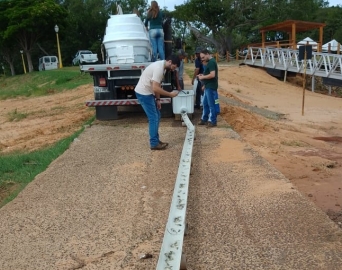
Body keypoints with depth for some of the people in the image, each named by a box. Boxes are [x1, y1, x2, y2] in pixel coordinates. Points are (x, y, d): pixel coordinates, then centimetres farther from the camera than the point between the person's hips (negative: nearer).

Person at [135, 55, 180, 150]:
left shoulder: (160, 65, 10)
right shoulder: (159, 68, -23)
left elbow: (156, 86, 16)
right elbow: (155, 88, -28)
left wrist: (158, 99, 13)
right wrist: (170, 94, -18)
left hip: (147, 93, 10)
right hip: (144, 94, -10)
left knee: (156, 116, 14)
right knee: (153, 118, -5)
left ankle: (156, 140, 22)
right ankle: (154, 144, 5)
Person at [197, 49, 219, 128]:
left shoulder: (211, 62, -17)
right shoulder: (210, 62, 14)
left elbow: (212, 75, -26)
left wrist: (203, 77, -15)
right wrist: (203, 75, 8)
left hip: (211, 87, -10)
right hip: (208, 86, 10)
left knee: (211, 104, -2)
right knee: (205, 103, 16)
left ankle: (213, 121, 7)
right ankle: (204, 119, 25)